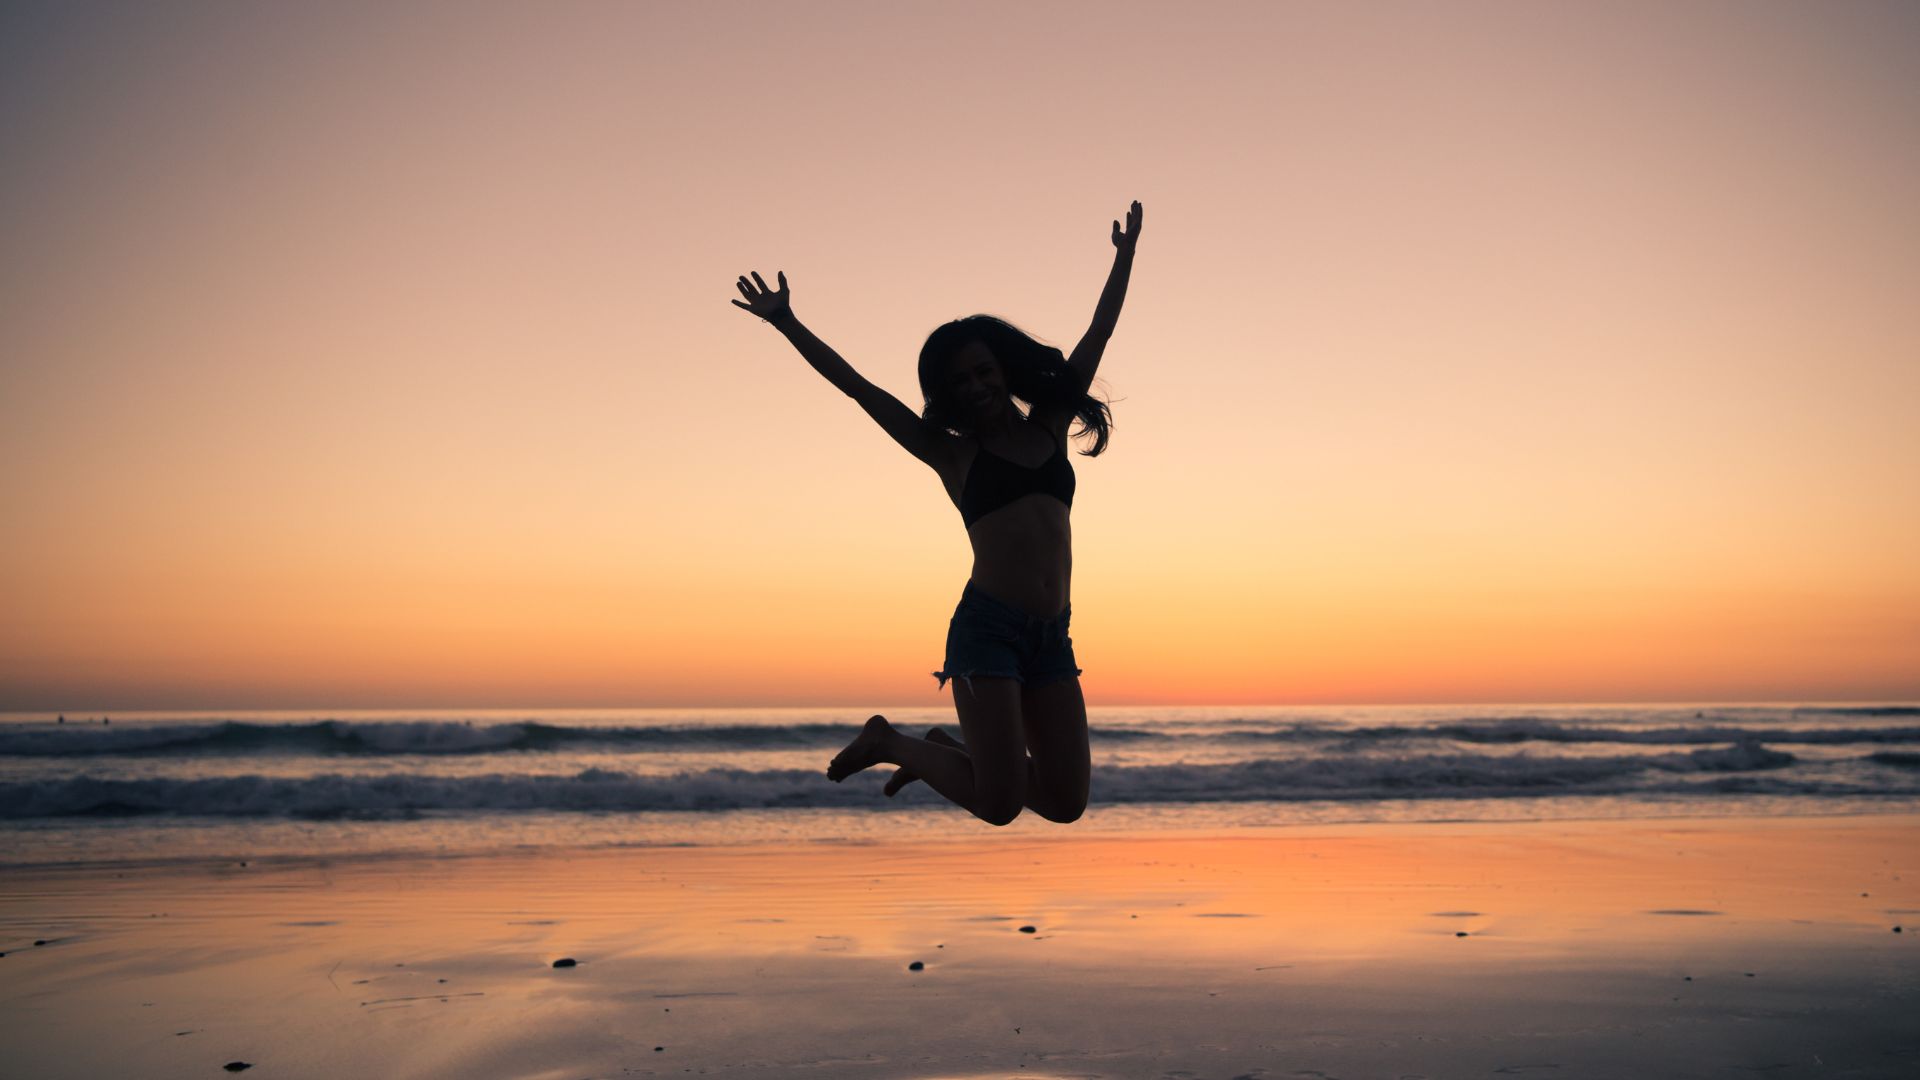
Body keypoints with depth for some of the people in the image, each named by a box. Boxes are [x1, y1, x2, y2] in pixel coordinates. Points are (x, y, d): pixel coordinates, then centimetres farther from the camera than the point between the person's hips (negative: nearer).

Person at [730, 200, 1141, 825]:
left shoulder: (1049, 424, 15)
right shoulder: (951, 452, 6)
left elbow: (1098, 335, 21)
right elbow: (858, 387, 3)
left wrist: (1125, 255, 25)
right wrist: (788, 323, -1)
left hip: (1051, 635, 5)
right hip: (988, 626, -5)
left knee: (1067, 804, 3)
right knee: (999, 805, -9)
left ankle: (949, 751, 27)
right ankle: (889, 742, 16)